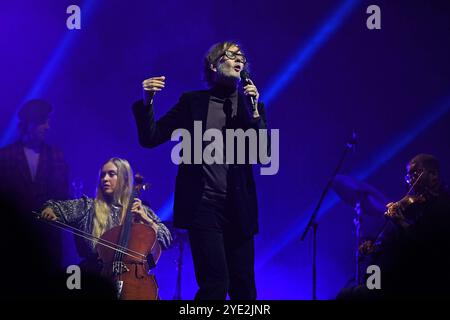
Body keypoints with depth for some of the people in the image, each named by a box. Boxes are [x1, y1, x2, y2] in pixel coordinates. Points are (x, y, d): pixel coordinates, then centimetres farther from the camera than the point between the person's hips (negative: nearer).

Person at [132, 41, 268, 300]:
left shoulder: (251, 106, 11)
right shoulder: (193, 102, 6)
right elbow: (150, 138, 3)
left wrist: (253, 110, -10)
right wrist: (147, 102, -13)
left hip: (239, 210, 3)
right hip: (204, 206, -3)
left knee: (243, 287, 4)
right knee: (216, 283, -15)